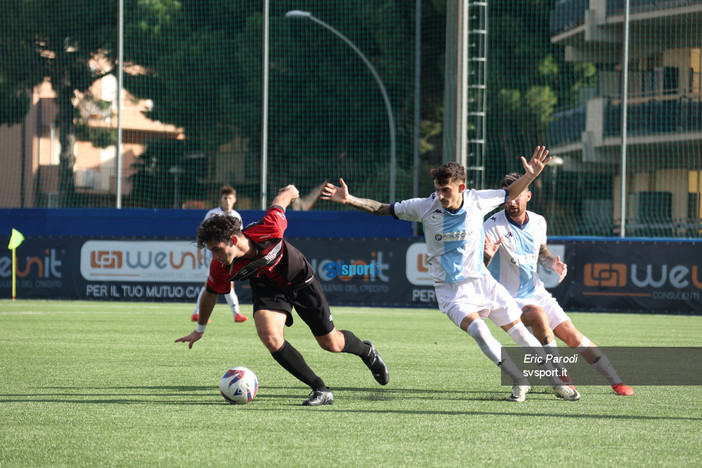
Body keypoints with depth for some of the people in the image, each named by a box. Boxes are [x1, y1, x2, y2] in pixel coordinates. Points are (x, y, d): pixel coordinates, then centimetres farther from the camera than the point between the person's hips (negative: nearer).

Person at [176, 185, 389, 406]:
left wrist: (289, 191, 6)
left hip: (302, 281, -1)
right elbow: (210, 294, -5)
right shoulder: (220, 269, -28)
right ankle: (321, 390, -12)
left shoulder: (268, 230, -38)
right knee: (270, 338, -26)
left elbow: (283, 196, -18)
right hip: (267, 290, 1)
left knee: (331, 343, 9)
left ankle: (367, 351, 46)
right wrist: (200, 329, 8)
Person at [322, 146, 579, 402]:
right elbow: (383, 209, -3)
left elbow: (509, 194, 11)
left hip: (481, 280, 2)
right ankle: (519, 381, -15)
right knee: (478, 329, -27)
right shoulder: (425, 207, -12)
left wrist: (530, 175, -3)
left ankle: (558, 381, 17)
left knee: (519, 331, 2)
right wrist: (349, 199, -13)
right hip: (450, 288, -2)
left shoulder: (477, 200, -8)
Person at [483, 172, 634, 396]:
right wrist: (487, 256, -45)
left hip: (536, 292, 5)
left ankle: (616, 381, 11)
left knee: (572, 336, -1)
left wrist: (553, 263, -1)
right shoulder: (493, 227, -18)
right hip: (509, 299, -5)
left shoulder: (538, 222, -1)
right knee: (539, 314, -34)